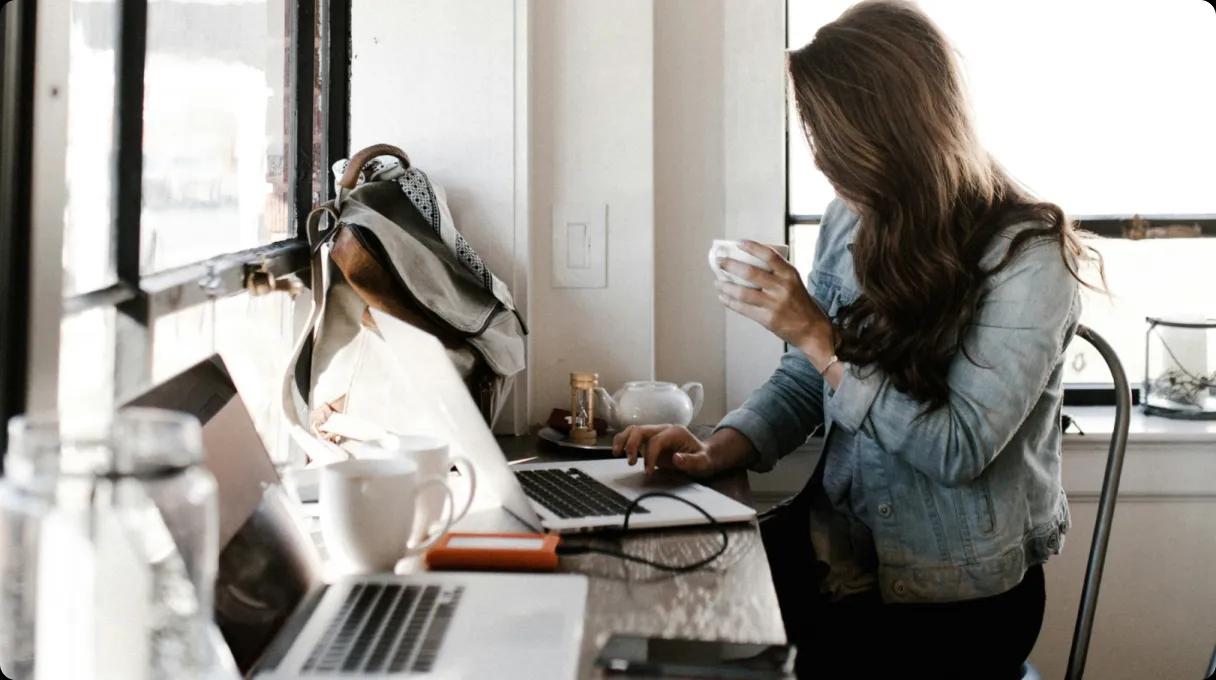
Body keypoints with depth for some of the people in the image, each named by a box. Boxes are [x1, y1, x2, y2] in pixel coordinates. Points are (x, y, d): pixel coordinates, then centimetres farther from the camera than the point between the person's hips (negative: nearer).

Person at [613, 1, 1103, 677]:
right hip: (837, 549, 5)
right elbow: (800, 386, 8)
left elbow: (959, 449, -20)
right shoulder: (850, 223, 2)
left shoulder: (1026, 257, -16)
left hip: (959, 593, -5)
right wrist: (717, 452, -11)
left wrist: (818, 335, -22)